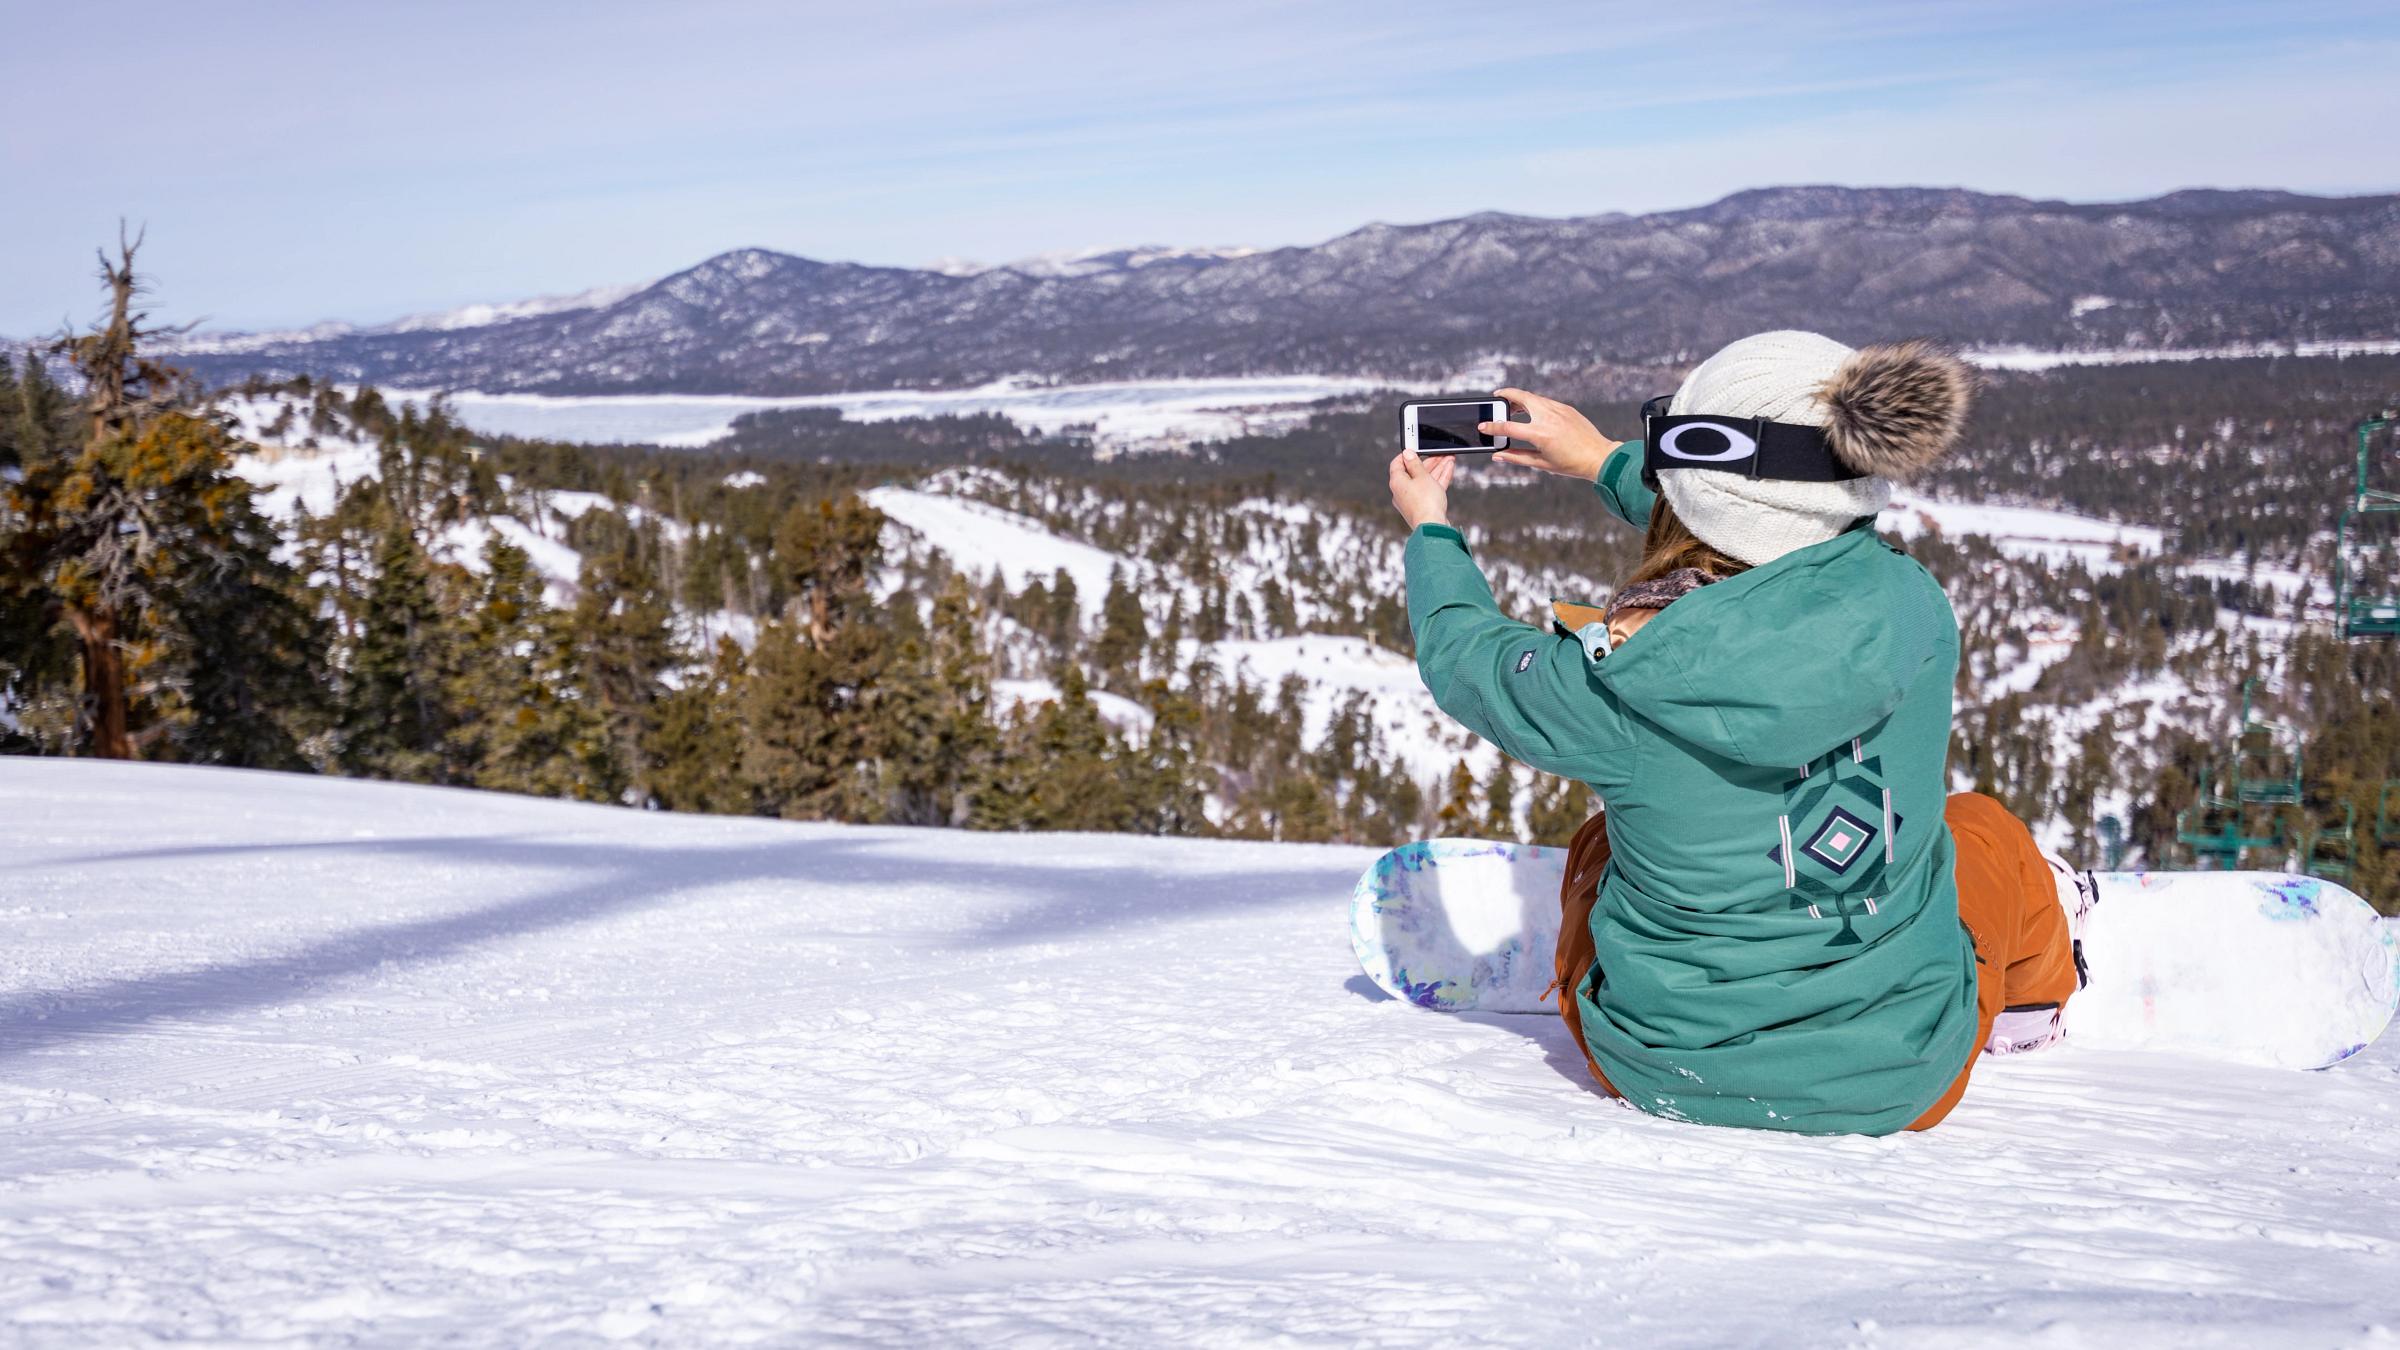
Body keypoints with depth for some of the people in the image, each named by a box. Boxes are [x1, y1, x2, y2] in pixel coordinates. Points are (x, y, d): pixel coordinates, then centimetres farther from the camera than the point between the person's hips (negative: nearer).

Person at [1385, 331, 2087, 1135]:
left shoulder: (1627, 678, -26)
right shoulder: (1911, 608, -17)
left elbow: (1466, 657, -3)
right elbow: (1769, 548, 7)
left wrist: (1429, 528, 17)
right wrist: (1606, 464, 17)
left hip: (1666, 1078, -1)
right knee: (1984, 829, 33)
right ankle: (2027, 1004, 62)